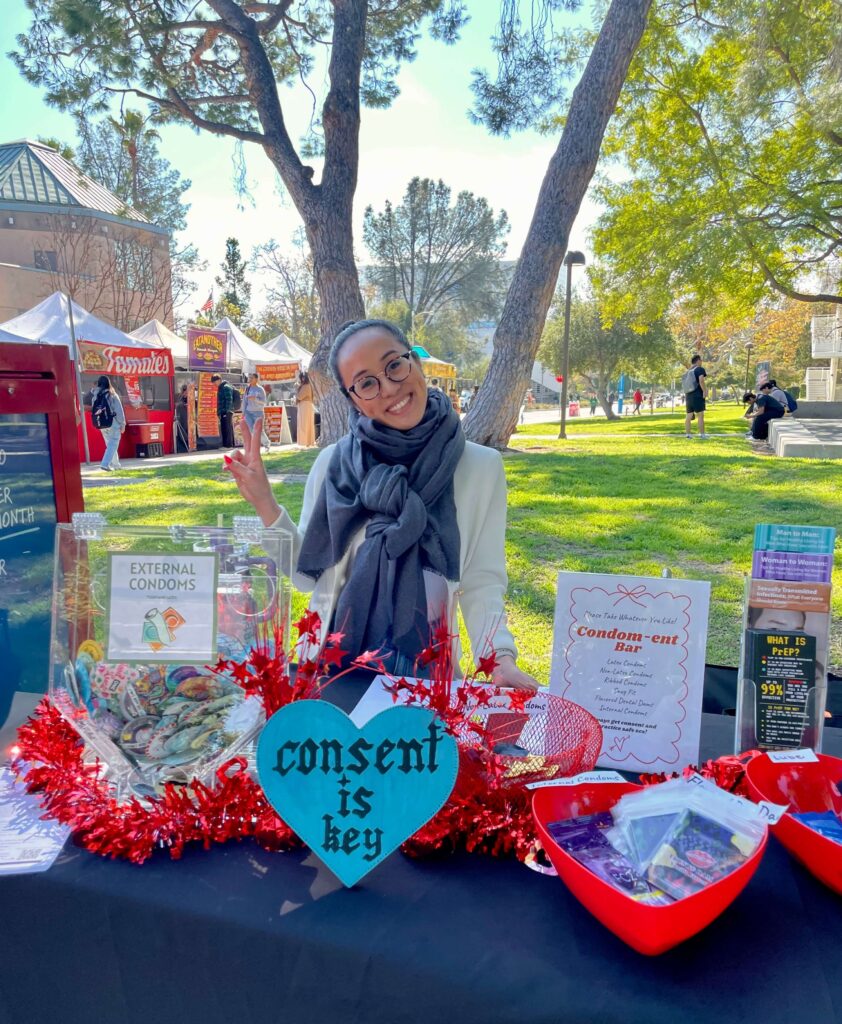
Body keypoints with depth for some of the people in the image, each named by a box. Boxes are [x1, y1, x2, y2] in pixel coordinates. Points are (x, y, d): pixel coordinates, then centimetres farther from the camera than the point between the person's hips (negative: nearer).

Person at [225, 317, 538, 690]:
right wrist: (265, 505, -9)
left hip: (426, 673, -1)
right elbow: (308, 573, 2)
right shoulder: (333, 463, -2)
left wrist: (500, 658, -18)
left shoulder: (481, 467, -3)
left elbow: (481, 583, -3)